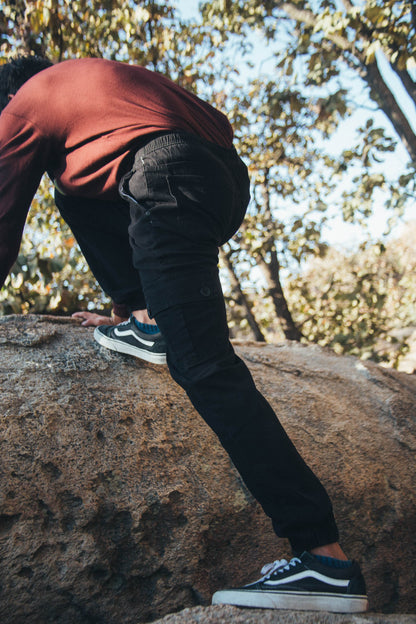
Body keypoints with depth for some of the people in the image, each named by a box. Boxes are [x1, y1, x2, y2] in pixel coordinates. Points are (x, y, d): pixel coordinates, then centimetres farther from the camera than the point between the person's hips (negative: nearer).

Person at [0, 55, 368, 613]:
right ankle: (146, 321, 13)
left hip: (167, 181, -8)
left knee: (203, 366, -15)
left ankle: (326, 558, -20)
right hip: (230, 176, 8)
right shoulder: (109, 74, 40)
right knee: (75, 194, 29)